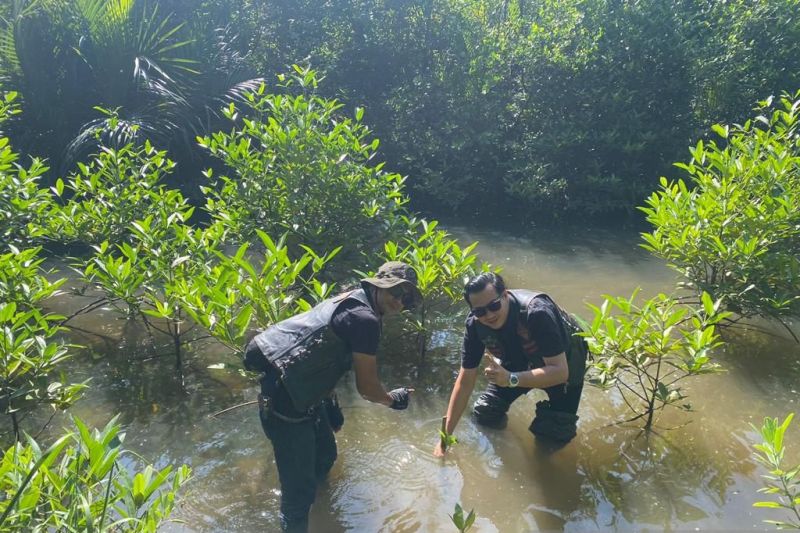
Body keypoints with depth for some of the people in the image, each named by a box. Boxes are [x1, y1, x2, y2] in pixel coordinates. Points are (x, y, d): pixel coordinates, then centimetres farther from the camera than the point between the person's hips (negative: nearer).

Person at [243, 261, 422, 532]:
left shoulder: (349, 302, 12)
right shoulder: (365, 319, -19)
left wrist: (331, 404, 26)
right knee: (299, 485, 0)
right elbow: (366, 387, -13)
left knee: (325, 455, 28)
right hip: (286, 402, -11)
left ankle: (306, 508, 54)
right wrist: (393, 399, 7)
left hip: (303, 395, 11)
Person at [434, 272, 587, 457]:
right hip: (519, 360, 4)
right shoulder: (474, 323, -23)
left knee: (554, 435, -12)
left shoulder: (537, 312, -39)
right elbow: (465, 380, -17)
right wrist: (445, 437, -17)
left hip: (562, 361, -4)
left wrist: (511, 379, -53)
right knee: (484, 414, -5)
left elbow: (560, 371, -39)